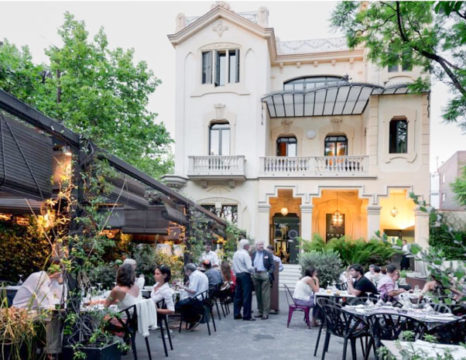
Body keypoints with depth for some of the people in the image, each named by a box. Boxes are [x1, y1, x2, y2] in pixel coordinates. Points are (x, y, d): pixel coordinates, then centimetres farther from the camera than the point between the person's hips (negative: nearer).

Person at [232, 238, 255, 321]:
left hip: (238, 275, 8)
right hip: (245, 275, -8)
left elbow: (233, 267, 13)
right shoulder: (245, 254, -14)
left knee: (238, 295, 13)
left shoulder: (235, 254, 9)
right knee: (247, 296, -2)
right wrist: (254, 269, -2)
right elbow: (249, 267, -19)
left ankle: (236, 314, 19)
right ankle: (246, 316, 1)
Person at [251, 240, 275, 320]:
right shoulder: (253, 254, 11)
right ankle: (260, 311, 19)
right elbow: (251, 264, 13)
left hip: (264, 275, -4)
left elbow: (272, 265, -2)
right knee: (258, 294, 9)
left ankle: (265, 313, 1)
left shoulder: (268, 254, -1)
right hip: (255, 275, 4)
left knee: (265, 294, -4)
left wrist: (270, 273, -14)